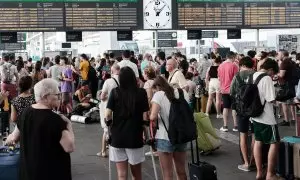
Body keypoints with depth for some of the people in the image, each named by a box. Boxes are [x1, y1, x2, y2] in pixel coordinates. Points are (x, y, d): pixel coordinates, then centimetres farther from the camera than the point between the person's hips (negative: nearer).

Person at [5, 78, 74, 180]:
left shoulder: (26, 112, 0)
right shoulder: (54, 119, -22)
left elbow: (15, 137, 13)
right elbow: (69, 147, -25)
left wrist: (9, 140, 34)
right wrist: (68, 125, -13)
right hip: (52, 172, -7)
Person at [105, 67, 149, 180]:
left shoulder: (115, 92, -3)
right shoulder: (141, 92, -4)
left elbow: (108, 115, -6)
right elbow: (145, 117, -7)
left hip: (117, 136, 0)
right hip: (135, 136, 0)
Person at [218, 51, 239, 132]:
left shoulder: (220, 66, 4)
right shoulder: (234, 65, -12)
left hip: (224, 90, 4)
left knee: (226, 107, 9)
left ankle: (225, 126, 9)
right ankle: (235, 126, 7)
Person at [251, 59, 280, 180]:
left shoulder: (253, 76, 6)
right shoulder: (267, 79, -18)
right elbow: (271, 99, -19)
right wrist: (277, 98, 0)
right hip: (266, 117, -8)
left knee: (258, 141, 14)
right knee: (274, 143, 2)